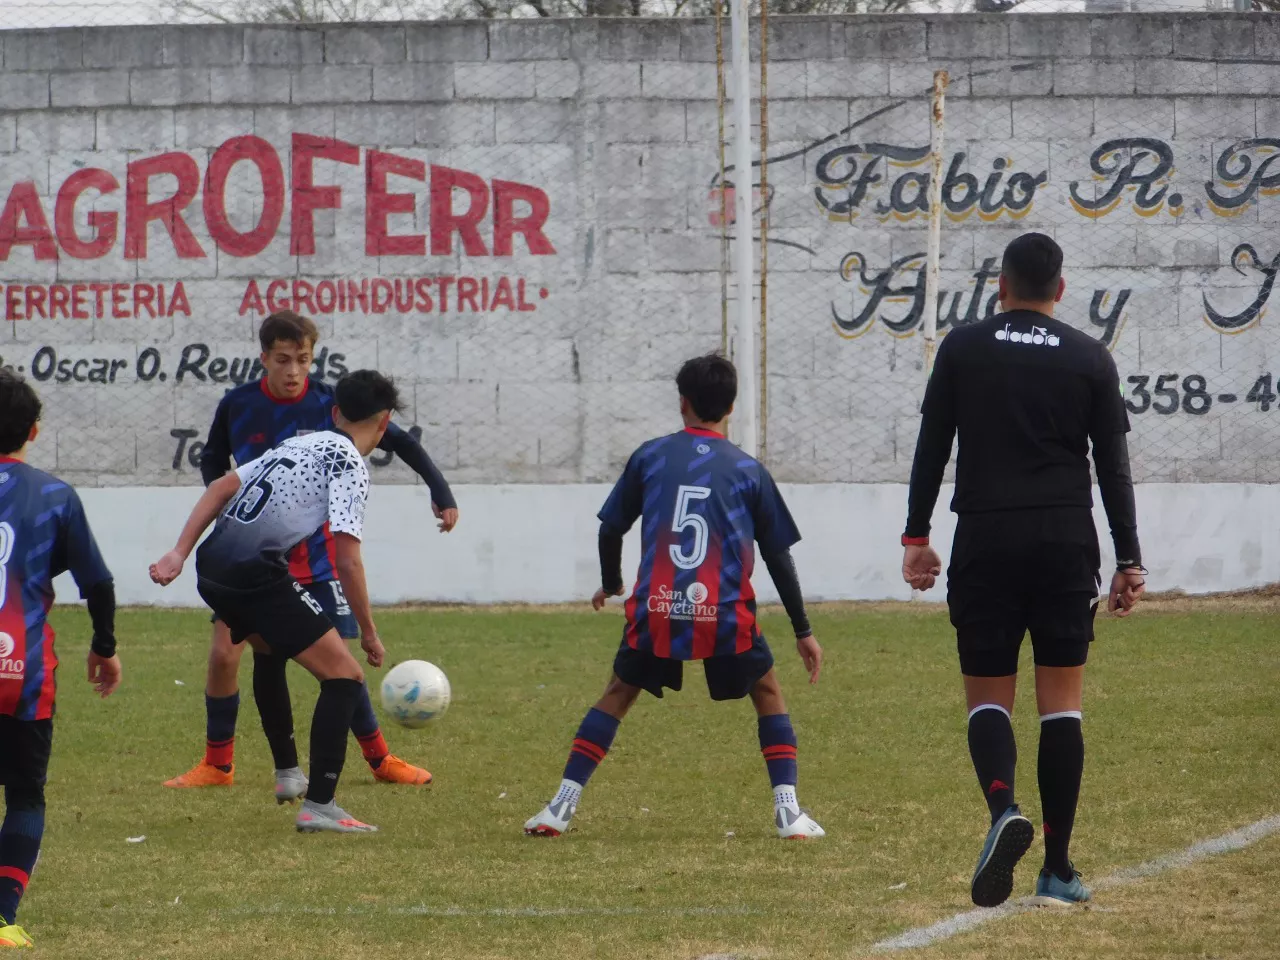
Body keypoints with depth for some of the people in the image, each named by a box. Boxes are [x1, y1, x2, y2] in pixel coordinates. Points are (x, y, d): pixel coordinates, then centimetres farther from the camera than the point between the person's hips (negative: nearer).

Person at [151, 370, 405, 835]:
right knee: (345, 678, -4)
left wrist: (179, 553, 12)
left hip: (213, 569, 9)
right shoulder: (350, 464, -3)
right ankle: (319, 807, -11)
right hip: (256, 574, -9)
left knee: (273, 655, 34)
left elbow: (222, 486, 16)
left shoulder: (301, 444, 22)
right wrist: (368, 633, -3)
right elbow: (347, 560, -11)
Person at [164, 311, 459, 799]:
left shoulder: (330, 405, -11)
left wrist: (439, 491, -10)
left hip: (315, 553, -1)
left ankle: (379, 759, 14)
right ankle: (217, 764, 8)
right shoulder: (237, 406, -6)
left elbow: (399, 441, -2)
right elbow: (213, 461, 13)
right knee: (223, 653, -7)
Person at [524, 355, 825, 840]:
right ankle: (788, 810, 7)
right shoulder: (749, 471, 8)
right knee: (768, 695, 20)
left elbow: (611, 528, 15)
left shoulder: (650, 456, 10)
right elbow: (778, 556, 10)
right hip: (726, 616, -1)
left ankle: (560, 807, 13)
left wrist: (610, 583, 35)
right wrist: (803, 630, 18)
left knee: (617, 695, 20)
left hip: (655, 611, 1)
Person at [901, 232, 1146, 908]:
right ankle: (1058, 870, 5)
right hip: (1066, 542, 1)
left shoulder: (962, 350, 4)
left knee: (988, 696, 5)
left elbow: (931, 449, 4)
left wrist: (916, 536, 11)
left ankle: (1003, 808, -25)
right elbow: (1114, 467, 4)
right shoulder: (1091, 360, 5)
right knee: (1062, 704, 6)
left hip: (984, 542, 0)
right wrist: (1128, 562, 8)